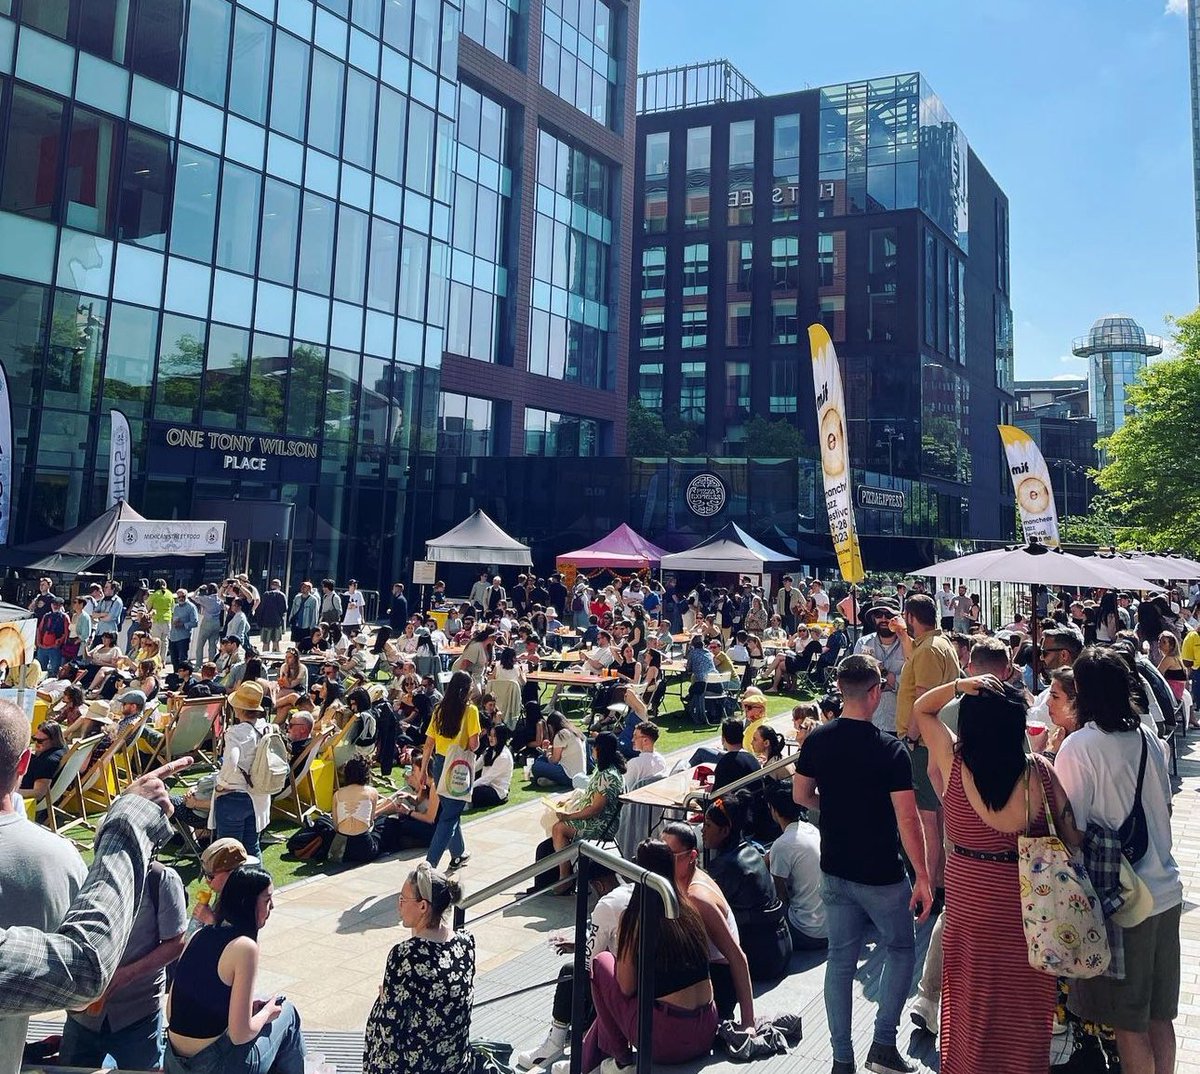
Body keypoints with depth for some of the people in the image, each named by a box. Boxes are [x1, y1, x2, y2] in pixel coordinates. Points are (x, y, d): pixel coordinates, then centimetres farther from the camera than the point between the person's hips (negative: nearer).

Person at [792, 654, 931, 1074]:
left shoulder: (817, 740, -5)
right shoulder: (890, 750, -19)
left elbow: (801, 795, 6)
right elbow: (907, 820, -19)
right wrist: (923, 877, -11)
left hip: (834, 870, 4)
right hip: (881, 875, -4)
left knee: (840, 958, 13)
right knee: (900, 949, 18)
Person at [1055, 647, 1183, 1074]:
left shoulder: (1080, 747, -18)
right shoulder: (1149, 738, 1)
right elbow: (1165, 807, 15)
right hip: (1166, 892, 6)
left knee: (1129, 1024, 9)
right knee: (1159, 1015, 19)